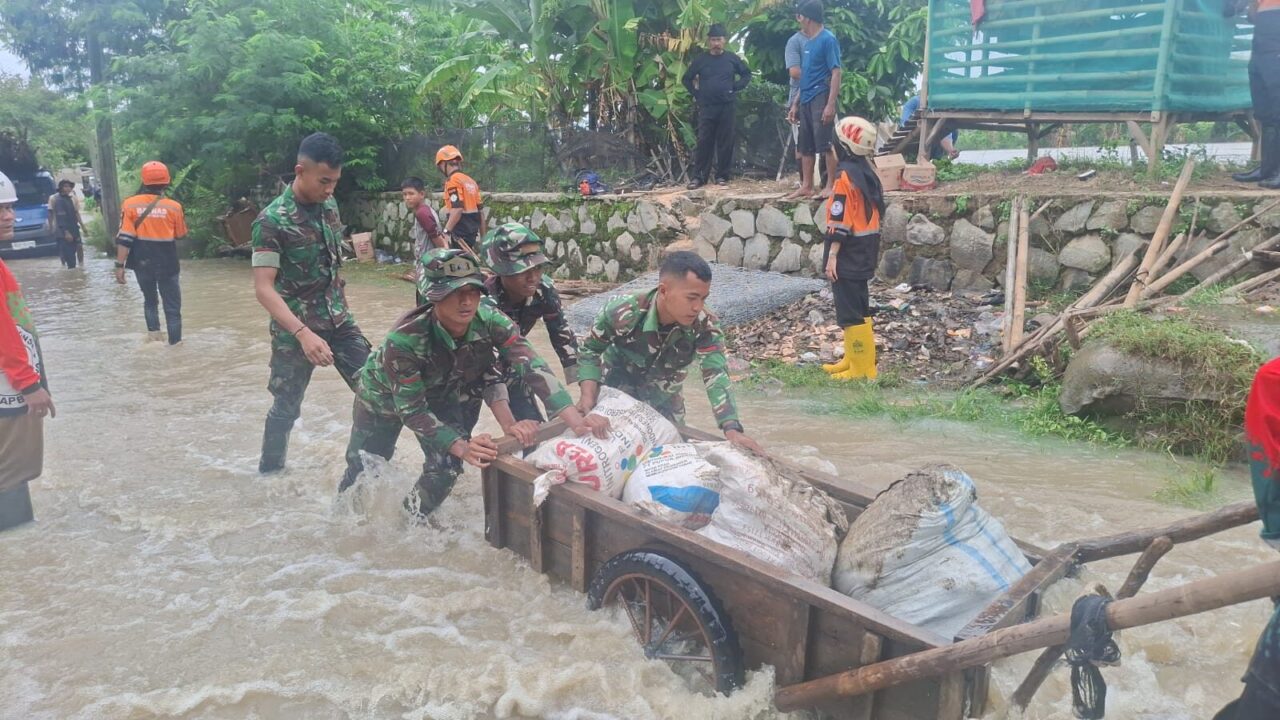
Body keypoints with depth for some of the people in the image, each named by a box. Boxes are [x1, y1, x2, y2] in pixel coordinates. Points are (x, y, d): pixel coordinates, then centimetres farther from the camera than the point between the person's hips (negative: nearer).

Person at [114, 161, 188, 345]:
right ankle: (175, 342, 1)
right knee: (172, 306, 4)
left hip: (142, 262, 2)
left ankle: (153, 331, 13)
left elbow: (124, 238, -9)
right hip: (166, 262, -2)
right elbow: (180, 235, 7)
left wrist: (120, 265, -5)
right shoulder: (173, 206, -8)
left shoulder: (130, 204, -6)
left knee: (150, 299, 22)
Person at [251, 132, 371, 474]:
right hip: (295, 329, -5)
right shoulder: (271, 220, -19)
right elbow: (264, 288, -23)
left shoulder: (329, 205, 1)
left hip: (339, 320, 6)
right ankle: (270, 472, 28)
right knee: (287, 406, 7)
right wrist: (303, 333, -33)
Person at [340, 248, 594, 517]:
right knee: (364, 468, 12)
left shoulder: (489, 320, -34)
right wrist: (460, 446, -46)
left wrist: (577, 421, -51)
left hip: (442, 394, 3)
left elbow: (533, 366, -39)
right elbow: (411, 409, -34)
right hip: (387, 395, -2)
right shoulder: (404, 338, -41)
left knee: (446, 469, -9)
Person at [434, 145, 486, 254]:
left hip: (459, 231, -9)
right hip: (472, 231, 9)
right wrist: (483, 237, 20)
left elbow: (457, 209, -21)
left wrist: (446, 231, -22)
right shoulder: (470, 180, 16)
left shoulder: (453, 180, -9)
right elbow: (481, 210, 16)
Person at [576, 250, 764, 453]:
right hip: (614, 396, -2)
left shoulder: (705, 325, -29)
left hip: (663, 404, 2)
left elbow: (716, 375, -33)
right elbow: (590, 350, -17)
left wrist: (732, 429, -48)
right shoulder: (621, 313, -33)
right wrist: (588, 397, -31)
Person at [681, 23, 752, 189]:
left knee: (725, 142, 2)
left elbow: (747, 74, 15)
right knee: (704, 142, -3)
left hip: (727, 107, 0)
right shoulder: (700, 60, 5)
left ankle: (722, 175, 9)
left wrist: (735, 88, 2)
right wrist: (696, 94, 3)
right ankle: (698, 176, -1)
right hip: (706, 108, 0)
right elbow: (686, 79, 13)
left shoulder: (732, 59, 5)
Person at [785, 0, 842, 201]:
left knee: (825, 144, -8)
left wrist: (831, 104, -21)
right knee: (806, 146, 8)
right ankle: (806, 186, 13)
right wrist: (796, 103, 19)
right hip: (806, 100, 9)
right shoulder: (808, 42, 17)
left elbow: (836, 73, -13)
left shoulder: (828, 39, -8)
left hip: (820, 99, -9)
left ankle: (831, 186, -5)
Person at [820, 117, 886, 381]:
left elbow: (840, 220, -20)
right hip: (866, 249, 10)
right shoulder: (868, 172, 10)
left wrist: (832, 255, -19)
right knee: (858, 307, 16)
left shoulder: (846, 175, -17)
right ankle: (854, 359, 26)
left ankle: (862, 368, -2)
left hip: (849, 252, -10)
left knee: (849, 311, -5)